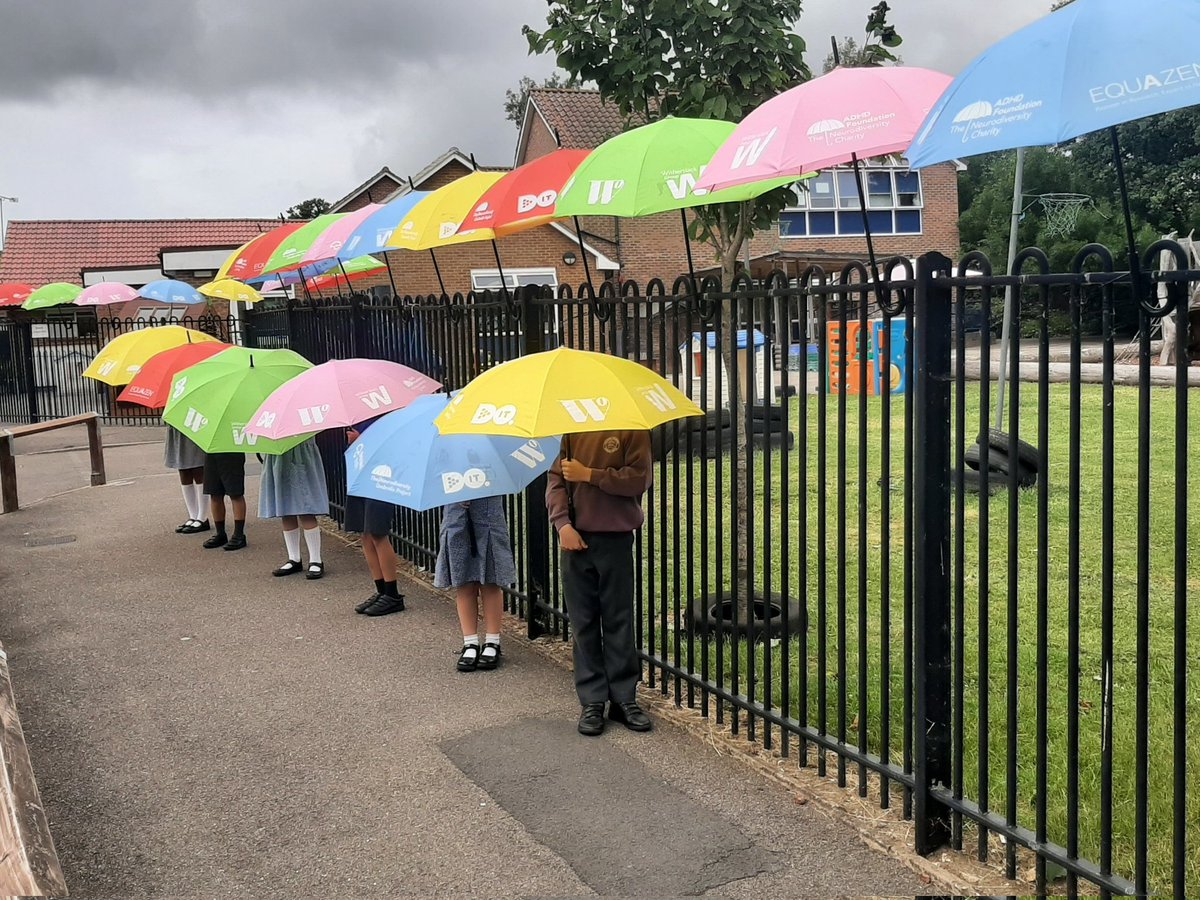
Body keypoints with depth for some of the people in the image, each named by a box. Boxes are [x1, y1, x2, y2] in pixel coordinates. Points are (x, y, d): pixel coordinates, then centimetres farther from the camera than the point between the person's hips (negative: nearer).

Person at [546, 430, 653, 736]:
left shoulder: (631, 428, -3)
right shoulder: (570, 429, 6)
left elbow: (640, 479, -11)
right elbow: (555, 479, 5)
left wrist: (589, 474, -13)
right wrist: (562, 524, -8)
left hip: (616, 538, -2)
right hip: (576, 537, 3)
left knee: (619, 620, 5)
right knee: (583, 622, 5)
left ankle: (624, 698, 14)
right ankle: (592, 702, 12)